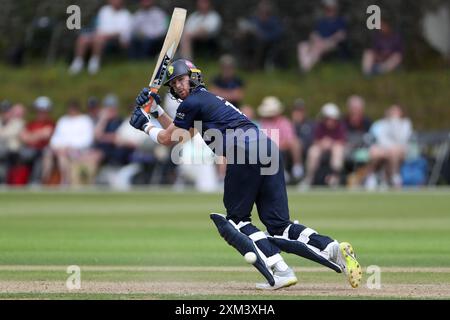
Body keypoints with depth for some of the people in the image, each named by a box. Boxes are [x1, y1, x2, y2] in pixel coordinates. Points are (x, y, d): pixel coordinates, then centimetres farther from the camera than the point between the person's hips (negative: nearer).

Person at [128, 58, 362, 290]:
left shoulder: (192, 102, 5)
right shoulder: (206, 99, 32)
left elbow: (167, 139, 13)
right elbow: (179, 134, 41)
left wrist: (145, 126, 29)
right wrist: (156, 110, 39)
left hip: (245, 151, -8)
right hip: (268, 151, 8)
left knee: (236, 220, 3)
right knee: (279, 225, 5)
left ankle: (279, 271, -16)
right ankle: (333, 249, -16)